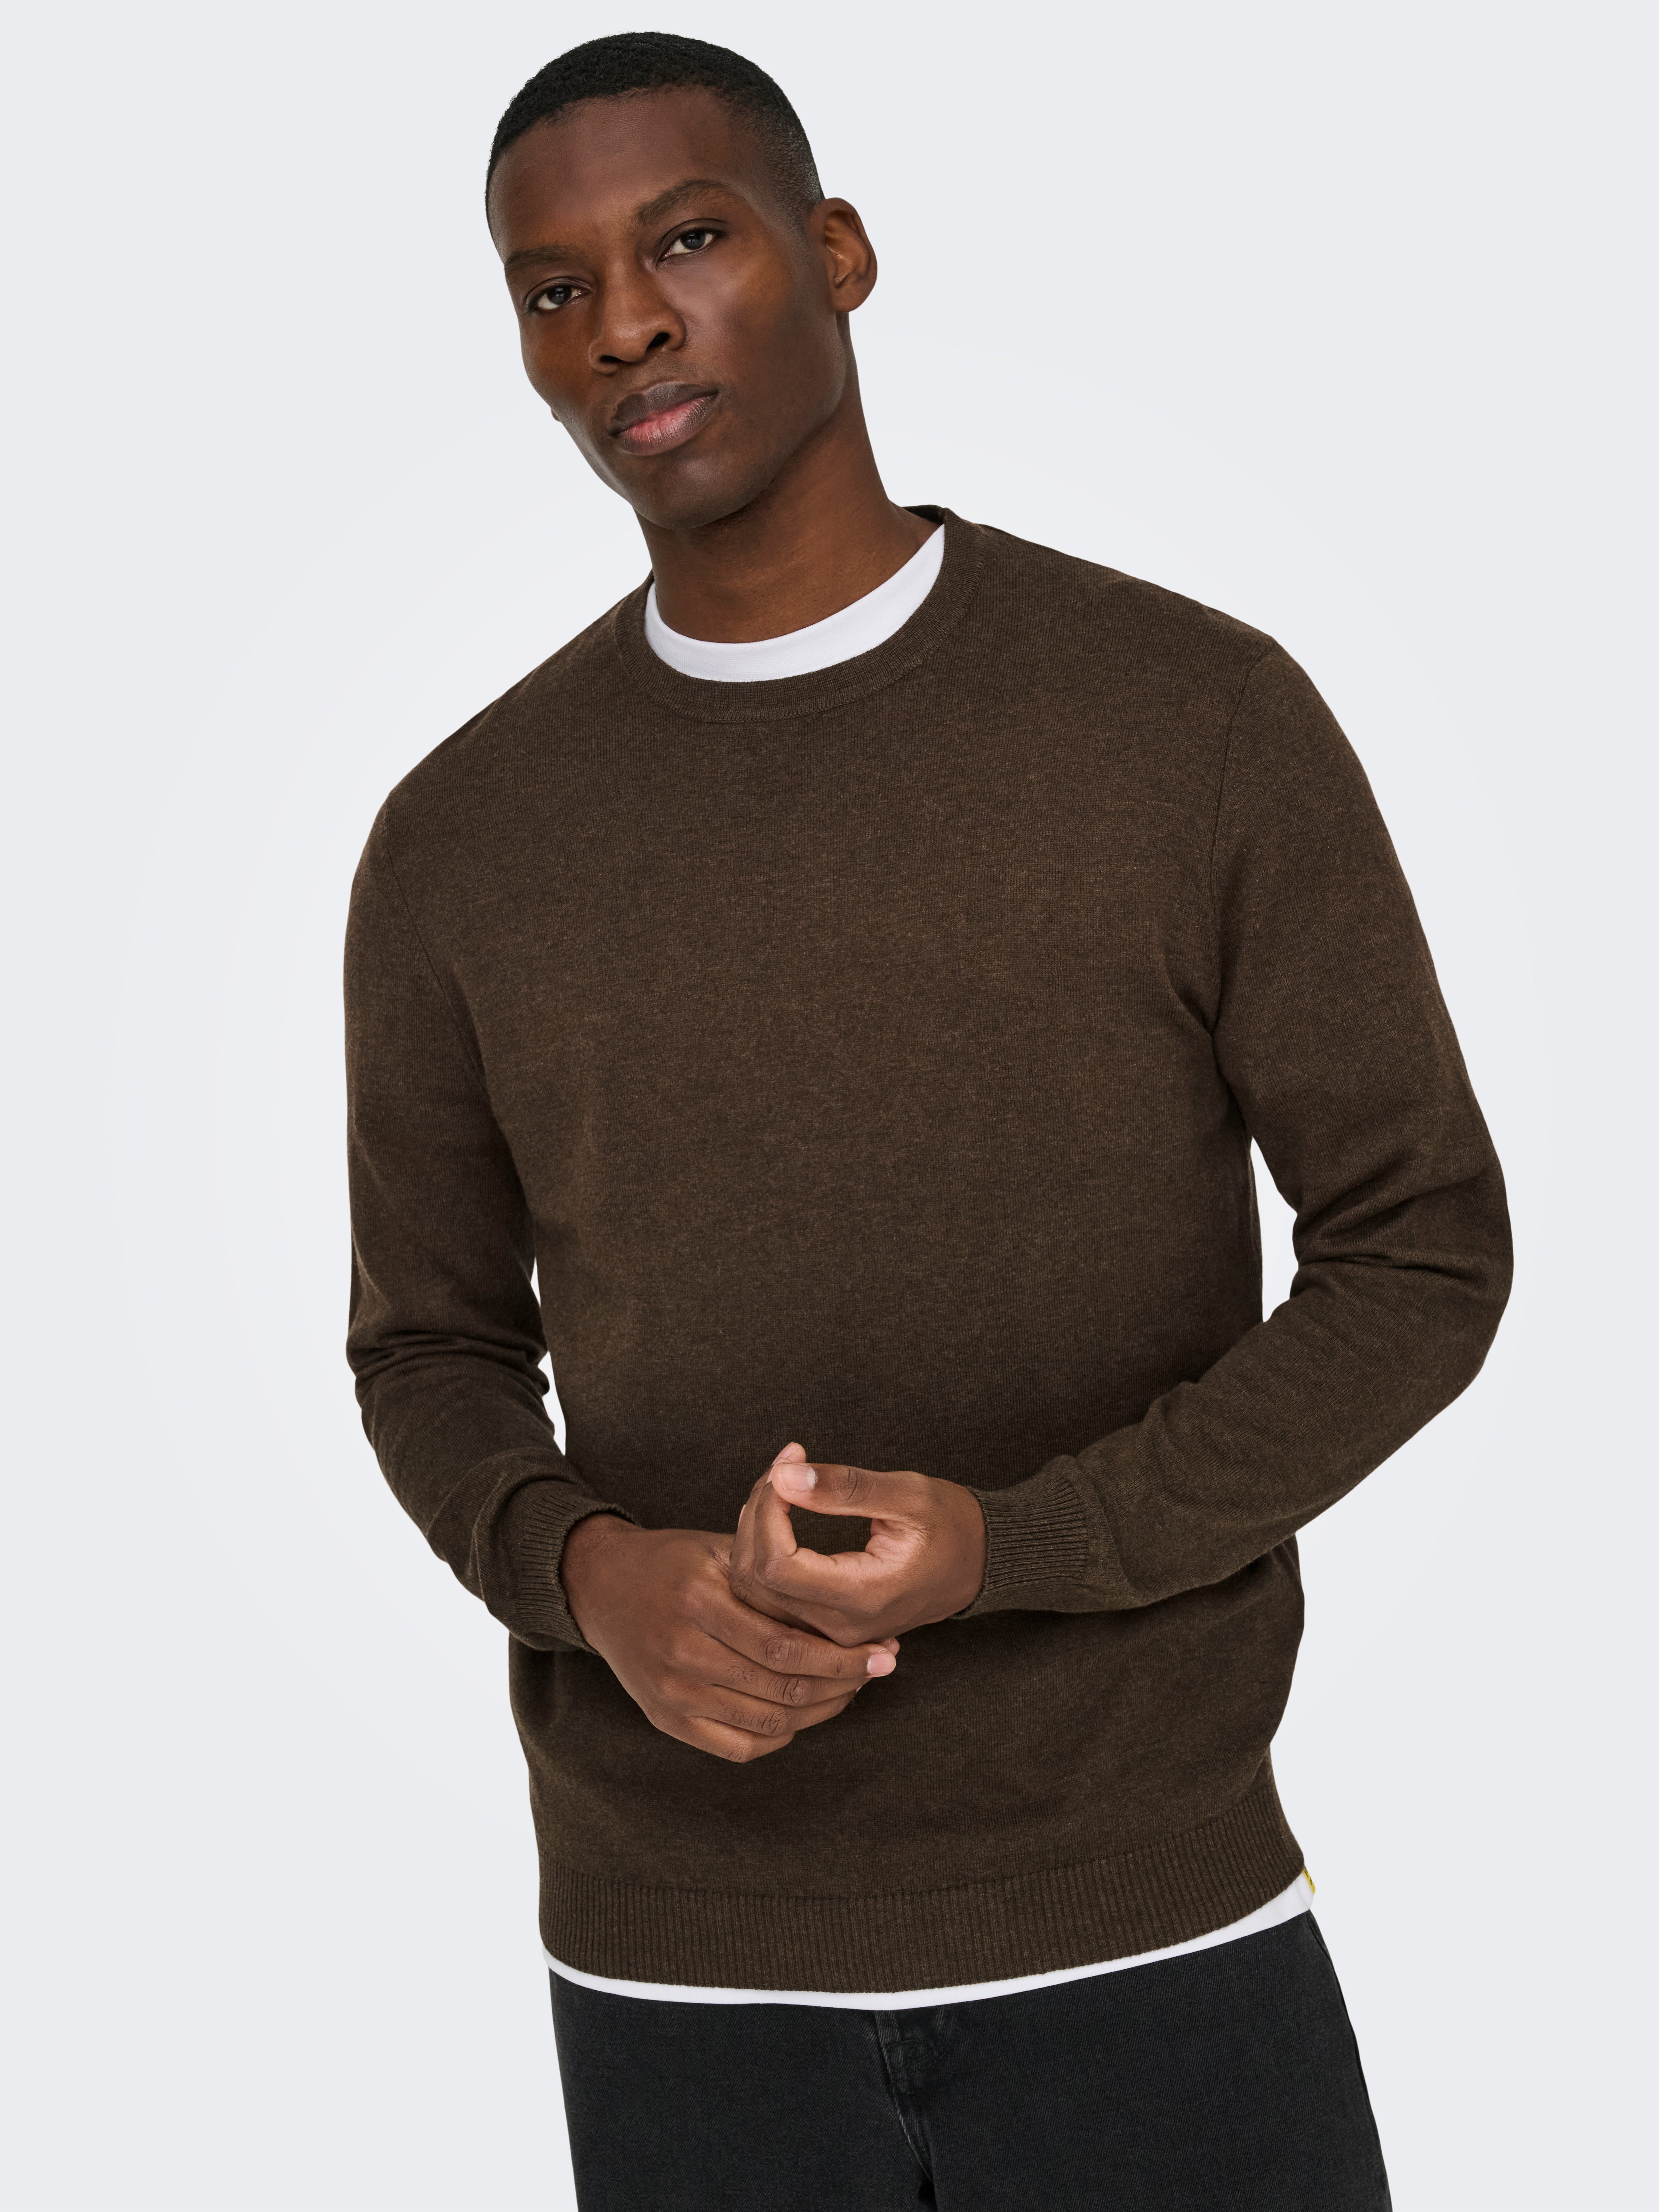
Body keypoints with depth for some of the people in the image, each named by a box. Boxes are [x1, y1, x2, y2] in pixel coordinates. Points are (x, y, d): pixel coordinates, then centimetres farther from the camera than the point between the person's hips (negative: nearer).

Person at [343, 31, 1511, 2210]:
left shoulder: (1205, 718, -5)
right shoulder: (458, 844, 2)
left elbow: (1423, 1254, -2)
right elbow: (432, 1349, 11)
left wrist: (1017, 1544, -16)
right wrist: (587, 1575, -12)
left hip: (1153, 1925, -1)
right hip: (677, 1963, 2)